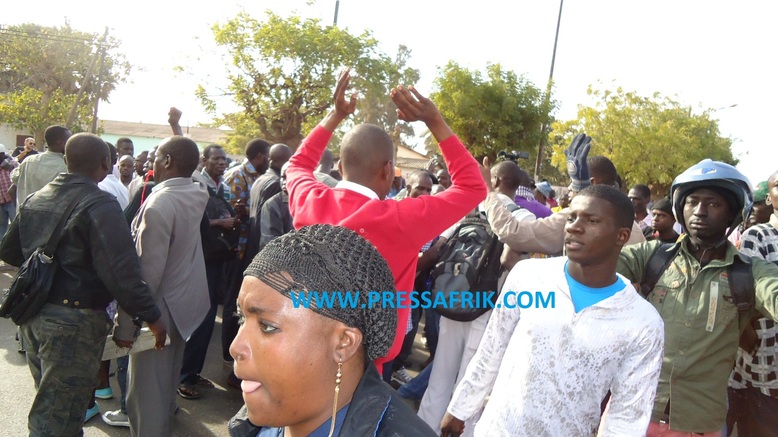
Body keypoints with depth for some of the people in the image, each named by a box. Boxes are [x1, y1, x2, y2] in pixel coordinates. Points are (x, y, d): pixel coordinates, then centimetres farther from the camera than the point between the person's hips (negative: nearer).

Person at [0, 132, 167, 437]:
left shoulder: (35, 199, 7)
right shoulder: (100, 205, -18)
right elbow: (121, 272, -27)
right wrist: (152, 317, -20)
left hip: (33, 313, 8)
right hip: (73, 320, -8)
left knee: (50, 403, 25)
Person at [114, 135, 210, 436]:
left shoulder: (159, 204, -25)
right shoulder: (196, 194, -1)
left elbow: (148, 271, -25)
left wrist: (125, 323, -19)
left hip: (160, 308, -9)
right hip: (184, 302, 9)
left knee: (146, 389, 4)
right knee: (167, 381, 25)